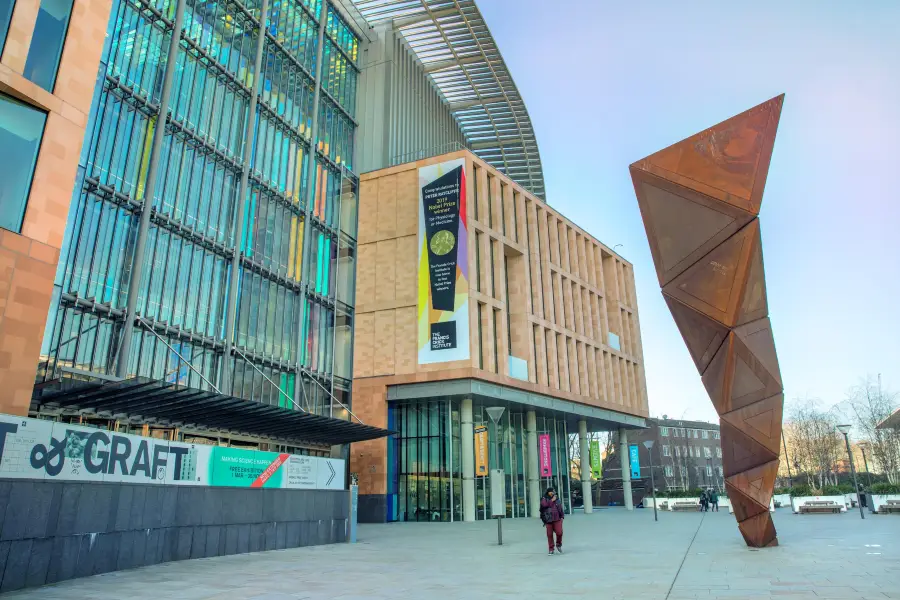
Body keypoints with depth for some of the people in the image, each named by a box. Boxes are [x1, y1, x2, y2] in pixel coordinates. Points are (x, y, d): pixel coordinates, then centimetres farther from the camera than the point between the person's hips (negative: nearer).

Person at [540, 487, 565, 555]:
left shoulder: (557, 499, 14)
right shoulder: (544, 499, 4)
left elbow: (560, 508, 21)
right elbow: (544, 504, -18)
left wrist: (562, 516, 13)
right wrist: (552, 500, -13)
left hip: (557, 519, 2)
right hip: (548, 520, -2)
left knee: (559, 532, -12)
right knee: (549, 535, 1)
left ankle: (558, 544, 16)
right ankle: (551, 549, 14)